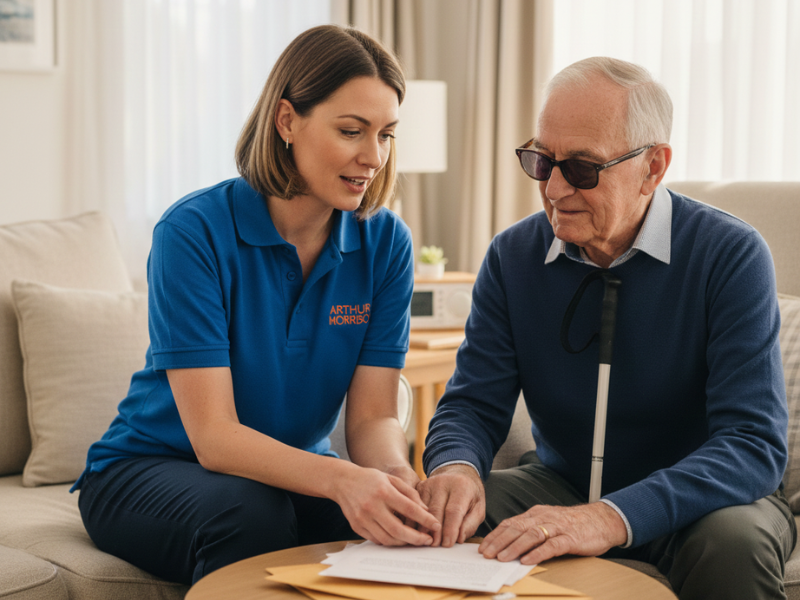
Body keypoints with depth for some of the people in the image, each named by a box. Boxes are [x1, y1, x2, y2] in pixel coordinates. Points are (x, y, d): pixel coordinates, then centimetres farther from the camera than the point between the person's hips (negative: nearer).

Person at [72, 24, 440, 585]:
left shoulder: (385, 243, -7)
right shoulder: (194, 231, -21)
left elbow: (373, 415, -10)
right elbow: (213, 435, -26)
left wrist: (395, 474, -35)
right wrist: (339, 479, -44)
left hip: (295, 473, 3)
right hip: (148, 470, -3)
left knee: (383, 519, -28)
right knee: (253, 514, -35)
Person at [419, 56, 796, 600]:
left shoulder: (731, 255, -18)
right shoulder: (513, 257, -5)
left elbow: (754, 442, -26)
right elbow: (473, 404, -4)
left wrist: (614, 518, -42)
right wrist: (457, 467, -31)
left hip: (694, 497, -2)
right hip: (563, 485, 2)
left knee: (733, 543, -34)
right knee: (439, 518, -24)